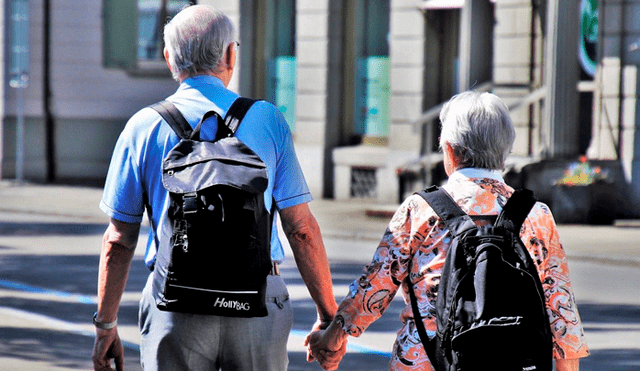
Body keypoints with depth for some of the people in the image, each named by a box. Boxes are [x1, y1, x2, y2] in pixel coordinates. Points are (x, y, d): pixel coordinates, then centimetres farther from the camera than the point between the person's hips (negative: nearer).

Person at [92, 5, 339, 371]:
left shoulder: (144, 127, 3)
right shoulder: (268, 120, 3)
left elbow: (119, 240, 3)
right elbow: (301, 228, 0)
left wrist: (106, 325, 10)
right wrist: (328, 315, 7)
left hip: (176, 306, 0)